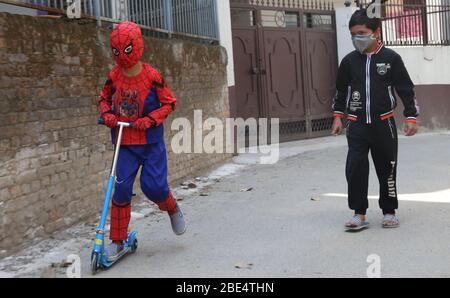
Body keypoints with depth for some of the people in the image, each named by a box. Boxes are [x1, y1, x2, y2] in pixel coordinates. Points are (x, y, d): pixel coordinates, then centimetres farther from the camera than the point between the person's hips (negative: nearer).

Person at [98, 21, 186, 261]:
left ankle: (173, 209, 29)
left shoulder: (152, 76, -11)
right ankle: (118, 241, 9)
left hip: (151, 142, -2)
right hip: (125, 143, 3)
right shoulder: (114, 77, -1)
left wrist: (150, 120, -17)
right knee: (121, 189, -4)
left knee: (153, 186, -8)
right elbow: (104, 98, 16)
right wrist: (107, 114, -5)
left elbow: (169, 103, -2)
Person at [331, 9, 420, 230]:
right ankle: (359, 214, 1)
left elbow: (406, 89, 0)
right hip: (356, 125, 1)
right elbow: (341, 90, 15)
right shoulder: (349, 61, 4)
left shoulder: (391, 58, -3)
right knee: (355, 168, -8)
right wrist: (338, 116, 13)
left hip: (384, 123, -1)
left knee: (387, 168, 7)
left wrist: (411, 117, -3)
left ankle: (389, 211, 22)